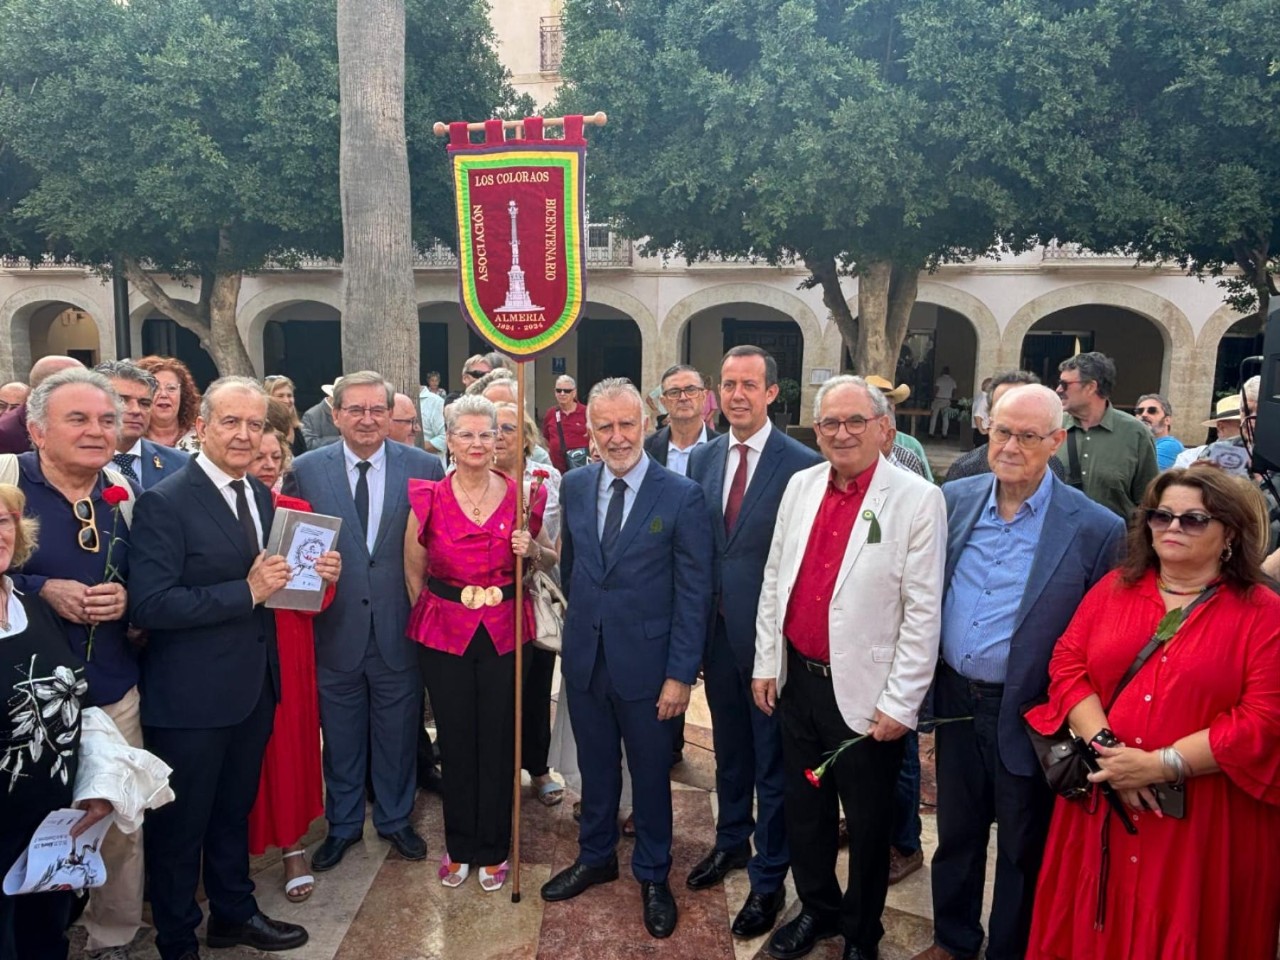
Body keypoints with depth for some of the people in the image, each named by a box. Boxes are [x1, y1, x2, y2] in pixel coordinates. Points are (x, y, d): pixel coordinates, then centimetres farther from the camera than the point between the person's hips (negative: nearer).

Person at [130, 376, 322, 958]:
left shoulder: (260, 496, 6)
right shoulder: (164, 502, -17)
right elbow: (149, 605, -24)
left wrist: (312, 573, -5)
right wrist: (247, 592, -26)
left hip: (254, 687, 7)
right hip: (190, 697, -7)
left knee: (234, 811, 24)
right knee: (180, 824, 13)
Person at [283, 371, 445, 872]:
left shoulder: (425, 468, -4)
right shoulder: (305, 470, -3)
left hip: (400, 628, 0)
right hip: (335, 628, 0)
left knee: (398, 731, 16)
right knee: (340, 733, 17)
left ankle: (395, 818, 38)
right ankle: (343, 823, 38)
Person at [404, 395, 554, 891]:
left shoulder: (522, 495, -2)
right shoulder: (429, 498, -4)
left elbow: (549, 560, 9)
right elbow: (414, 567, 6)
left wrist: (533, 548, -11)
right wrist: (431, 613, 5)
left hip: (505, 632, 0)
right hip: (444, 632, 0)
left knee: (498, 742, 8)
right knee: (455, 740, 10)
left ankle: (493, 849, 27)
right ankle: (458, 845, 31)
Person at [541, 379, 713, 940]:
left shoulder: (681, 495, -12)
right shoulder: (574, 487, 1)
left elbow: (693, 592, -11)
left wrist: (681, 674, -12)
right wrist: (578, 628, 14)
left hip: (646, 661, -3)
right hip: (584, 658, 4)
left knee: (650, 773, 14)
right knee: (595, 766, 20)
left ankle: (653, 875, 36)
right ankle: (595, 857, 43)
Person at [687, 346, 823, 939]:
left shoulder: (802, 464, -13)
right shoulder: (702, 459, 5)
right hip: (716, 629, 5)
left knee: (772, 759, 9)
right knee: (729, 746, 22)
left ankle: (768, 878, 27)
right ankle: (731, 842, 44)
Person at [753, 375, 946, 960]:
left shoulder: (918, 500, -13)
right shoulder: (800, 485, 3)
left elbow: (924, 612, -13)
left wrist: (900, 704, -13)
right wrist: (766, 662, 8)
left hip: (865, 692, -4)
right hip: (797, 678, 5)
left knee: (867, 823, 14)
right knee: (803, 808, 20)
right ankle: (817, 909, 44)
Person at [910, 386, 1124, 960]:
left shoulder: (1095, 530, -14)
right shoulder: (954, 500, -1)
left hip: (1027, 716, -4)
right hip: (954, 701, 4)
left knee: (1022, 849, 16)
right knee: (955, 832, 22)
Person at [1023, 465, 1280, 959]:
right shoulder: (1115, 588, 8)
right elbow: (1068, 664, 1)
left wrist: (1161, 765, -17)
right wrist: (1105, 747, -13)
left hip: (1202, 822, -3)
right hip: (1102, 802, 3)